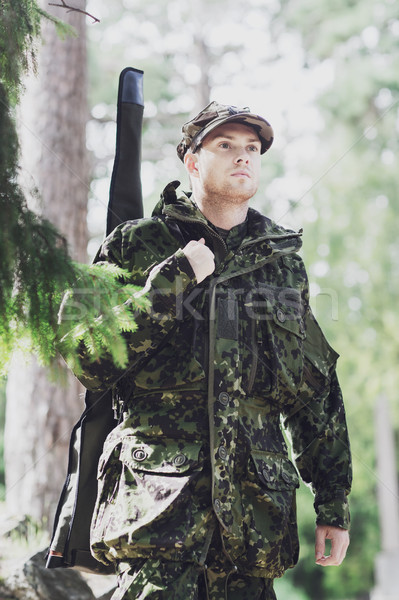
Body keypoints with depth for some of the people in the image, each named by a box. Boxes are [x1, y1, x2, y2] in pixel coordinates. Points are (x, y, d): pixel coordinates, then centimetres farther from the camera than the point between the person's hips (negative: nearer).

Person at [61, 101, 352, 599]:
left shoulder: (283, 263, 16)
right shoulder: (137, 246, 6)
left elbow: (317, 391, 18)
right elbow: (90, 363, -4)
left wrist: (333, 501, 13)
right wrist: (173, 279, -10)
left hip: (257, 501, 3)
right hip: (158, 492, -3)